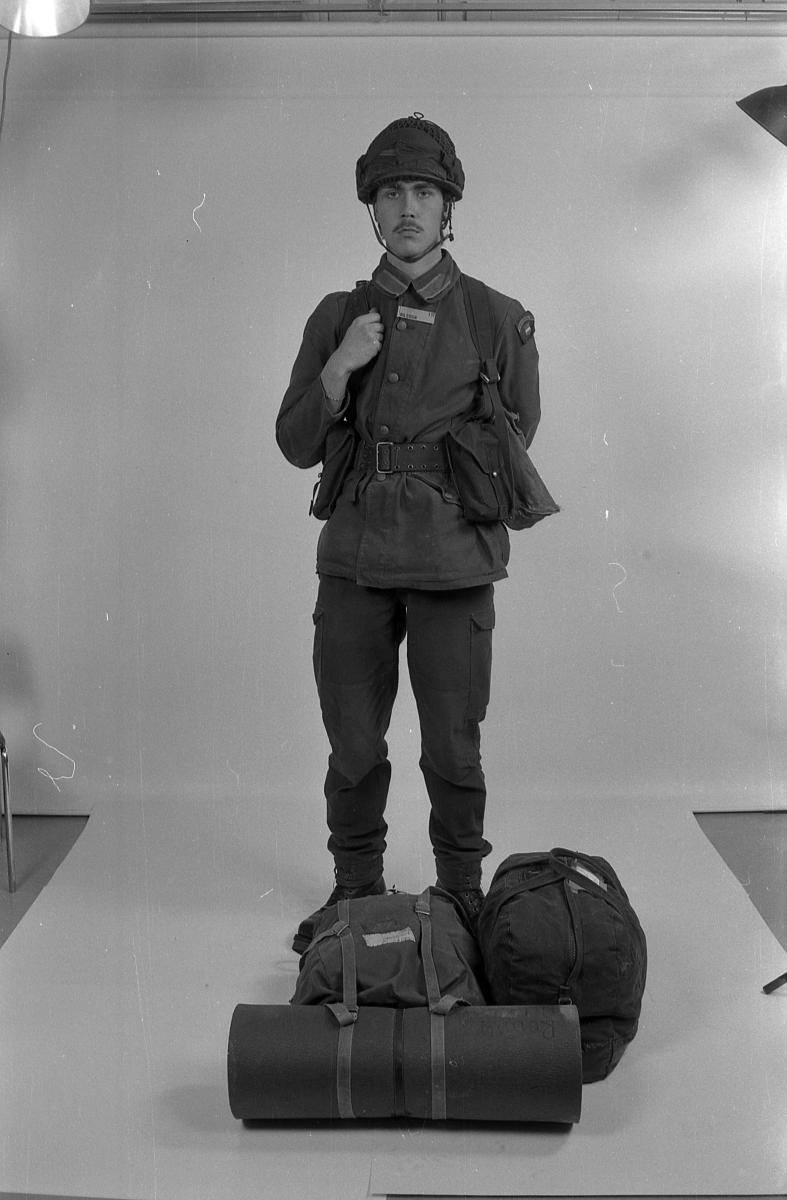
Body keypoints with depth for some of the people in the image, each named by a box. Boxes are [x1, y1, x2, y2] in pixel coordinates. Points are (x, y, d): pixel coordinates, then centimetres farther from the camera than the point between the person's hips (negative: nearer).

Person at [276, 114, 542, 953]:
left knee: (452, 747, 4)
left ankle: (463, 891, 25)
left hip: (452, 564, -2)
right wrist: (337, 368, -11)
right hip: (352, 558, 2)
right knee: (351, 744, 9)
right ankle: (354, 892, 28)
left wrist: (443, 491, 8)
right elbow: (297, 446, 4)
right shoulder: (338, 317, 6)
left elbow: (516, 436, 13)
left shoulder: (498, 320, 1)